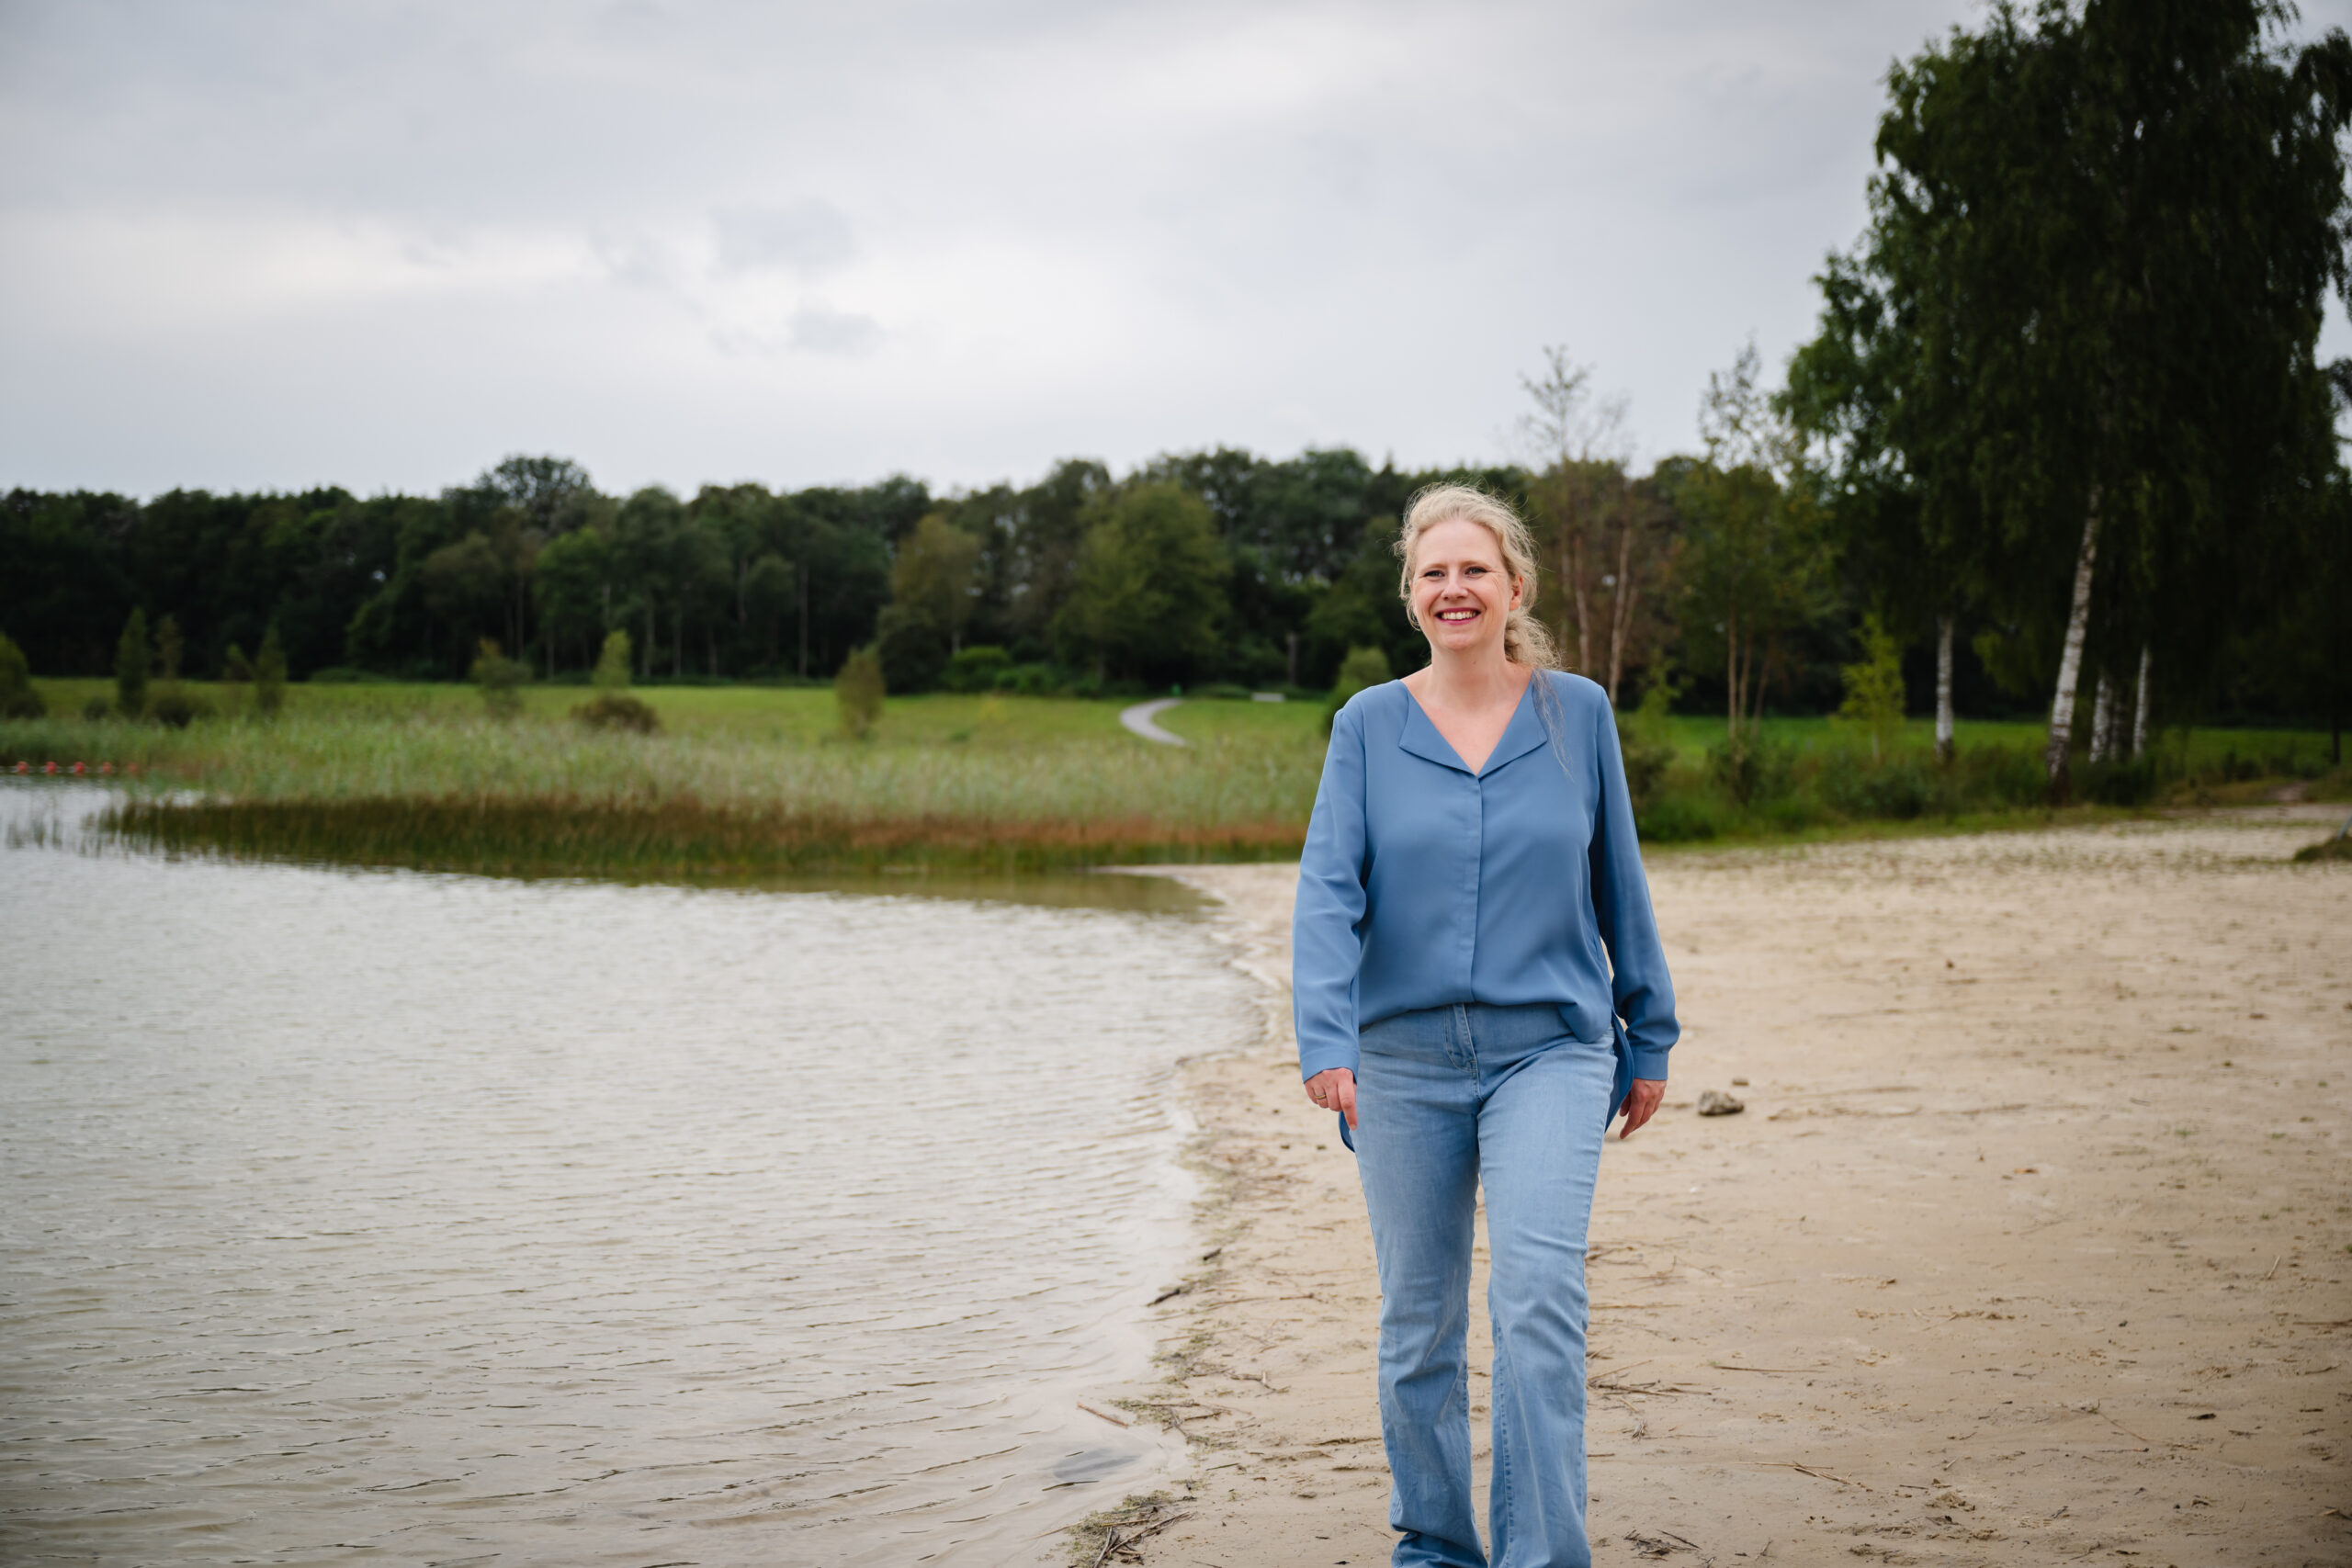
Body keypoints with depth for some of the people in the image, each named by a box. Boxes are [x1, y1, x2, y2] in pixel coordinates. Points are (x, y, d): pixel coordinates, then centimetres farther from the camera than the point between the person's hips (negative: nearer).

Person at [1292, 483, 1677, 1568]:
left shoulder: (1577, 714, 3)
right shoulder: (1368, 726, 2)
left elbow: (1620, 885, 10)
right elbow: (1328, 890, -6)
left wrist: (1649, 1039, 12)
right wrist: (1325, 1041, -19)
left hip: (1549, 1048, -1)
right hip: (1405, 1059, 1)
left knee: (1539, 1297, -17)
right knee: (1418, 1320, 9)